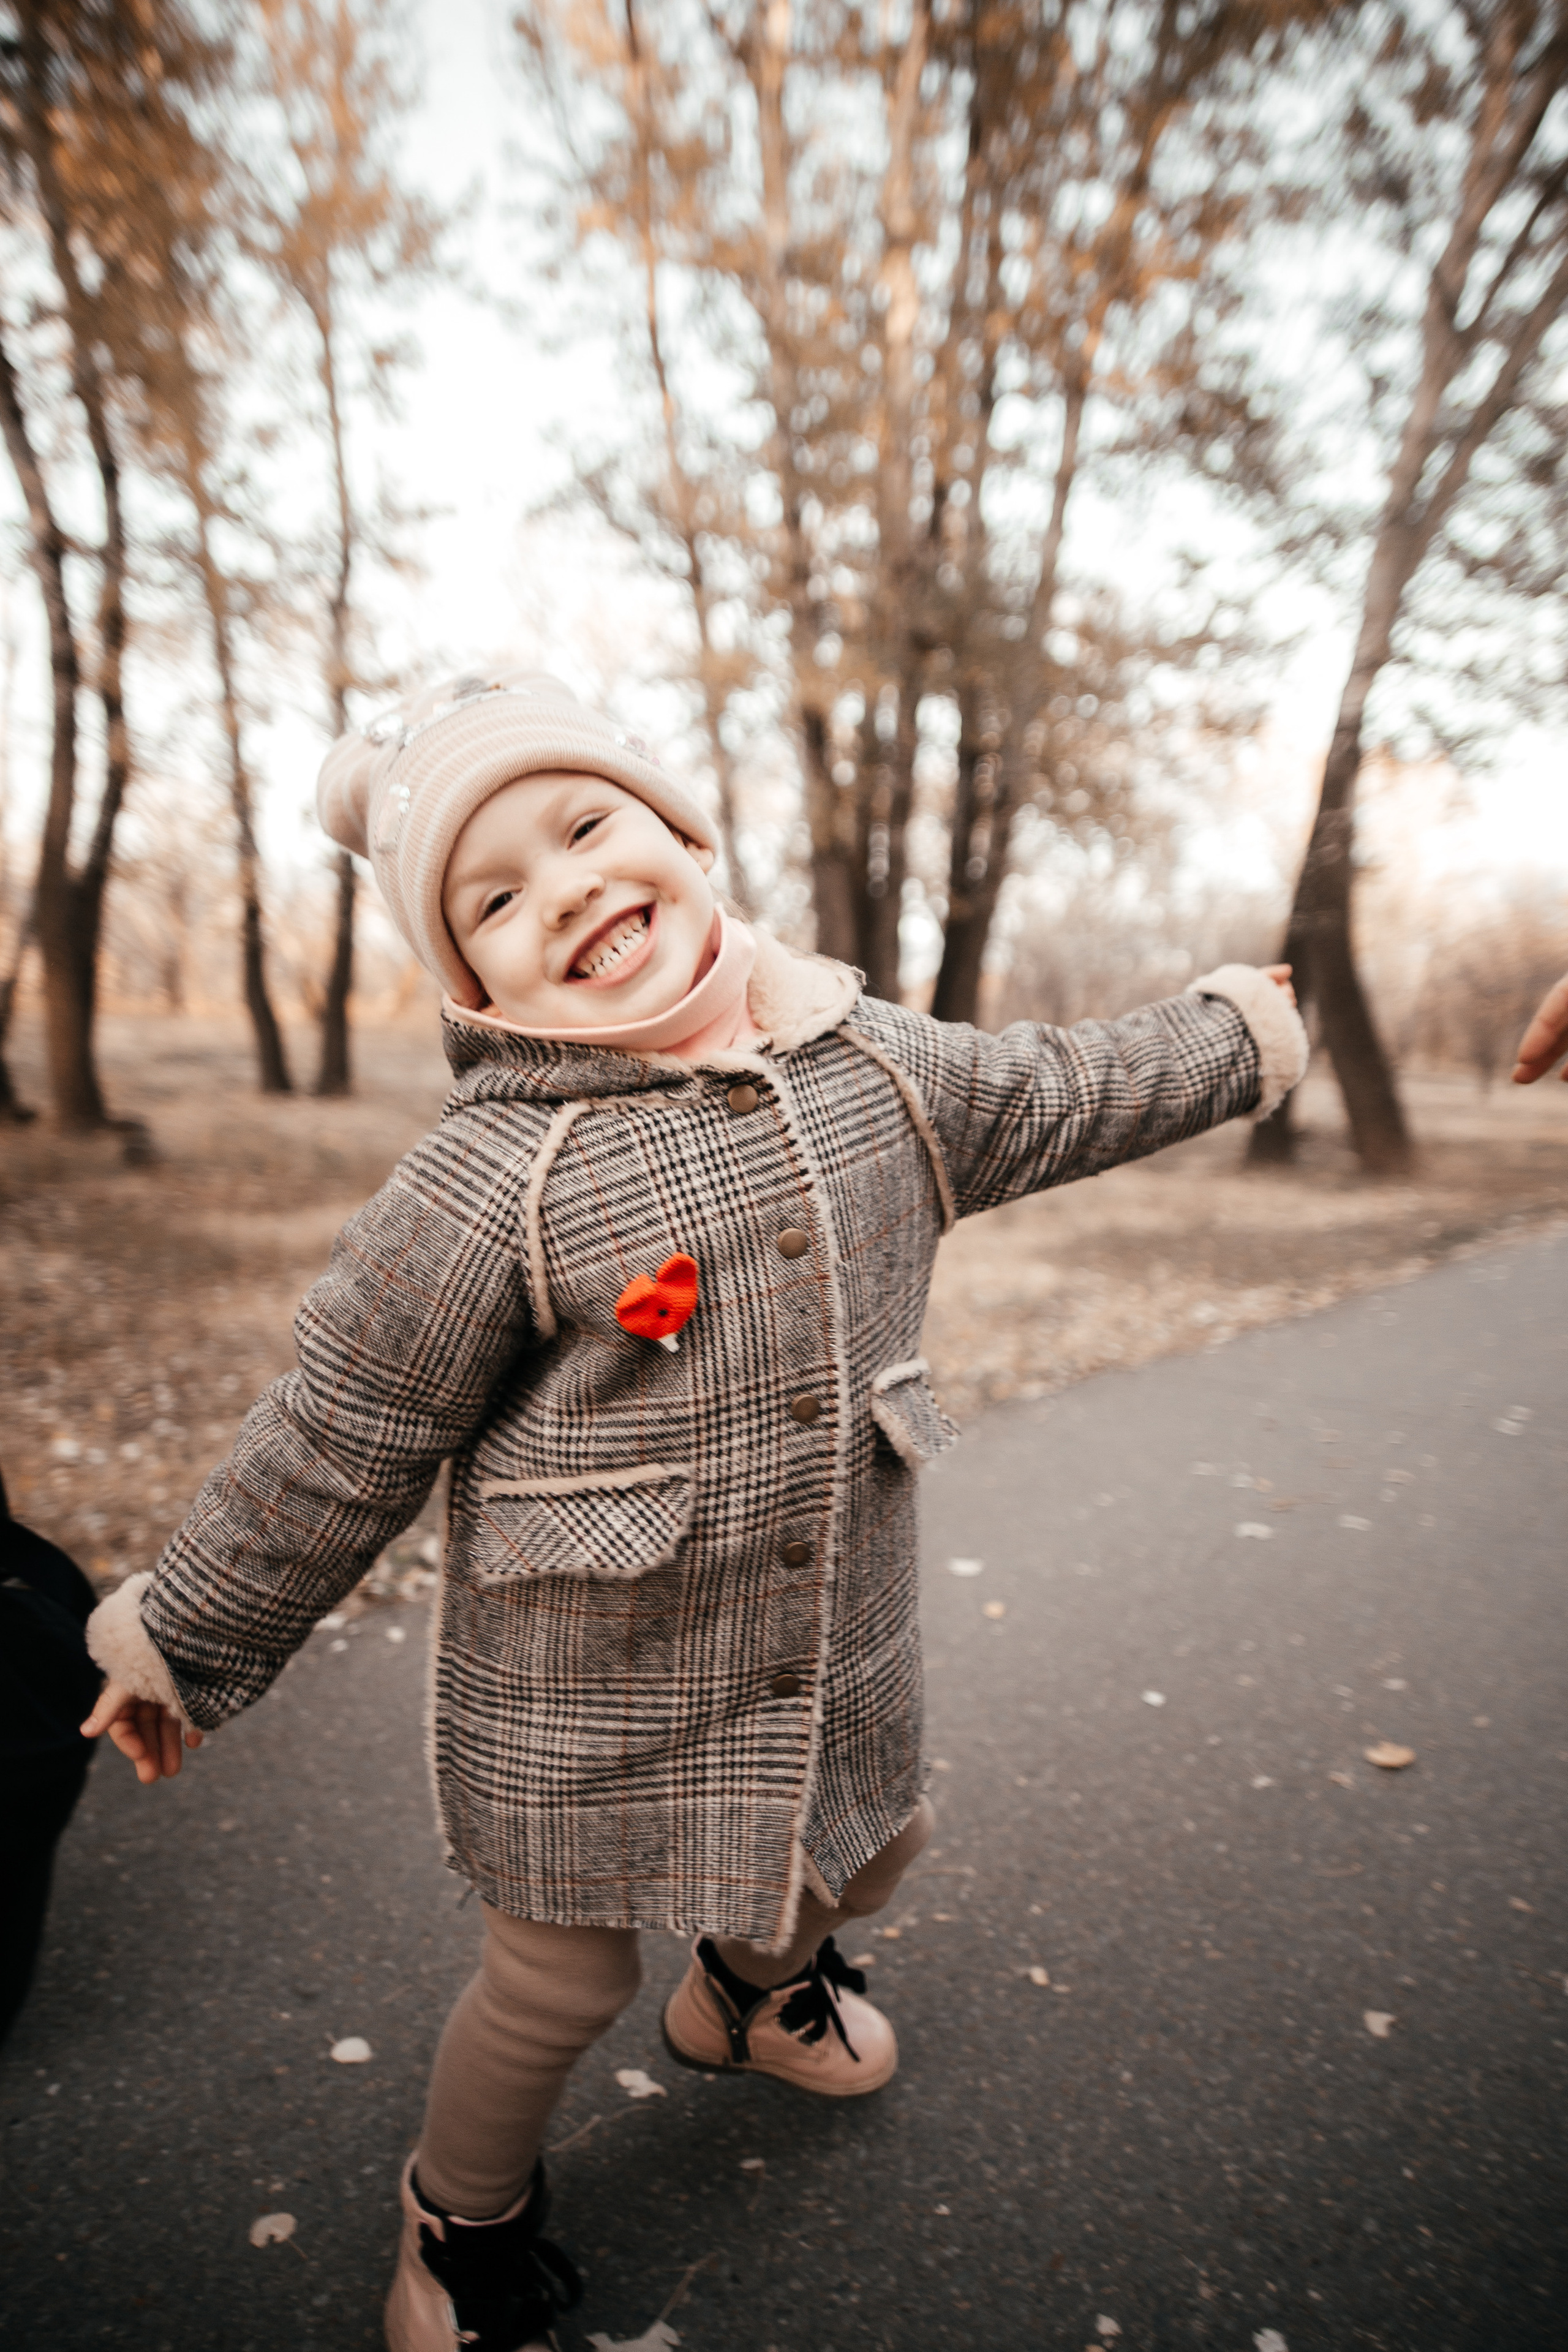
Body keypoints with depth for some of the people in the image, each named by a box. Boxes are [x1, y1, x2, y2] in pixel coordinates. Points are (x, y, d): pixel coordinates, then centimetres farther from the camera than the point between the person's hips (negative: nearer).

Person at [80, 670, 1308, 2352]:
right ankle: (463, 2217, 50)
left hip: (832, 1660, 5)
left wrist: (1237, 1031, 26)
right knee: (561, 1976, 14)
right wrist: (184, 1648, -3)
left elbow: (1068, 1094, 11)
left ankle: (750, 1982, 64)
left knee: (862, 1852, 27)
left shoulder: (882, 1069, -7)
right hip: (587, 1696, -4)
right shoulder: (491, 1178, -23)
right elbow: (331, 1447, -13)